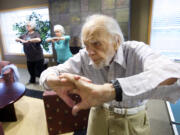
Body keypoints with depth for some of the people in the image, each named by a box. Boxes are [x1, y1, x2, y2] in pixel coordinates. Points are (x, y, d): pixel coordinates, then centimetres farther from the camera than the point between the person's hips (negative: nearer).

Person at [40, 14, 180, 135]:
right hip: (99, 116, 2)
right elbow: (49, 72, -17)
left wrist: (108, 91, -58)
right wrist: (56, 82, -43)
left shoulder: (136, 51, -27)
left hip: (132, 121, -1)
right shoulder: (84, 57, -18)